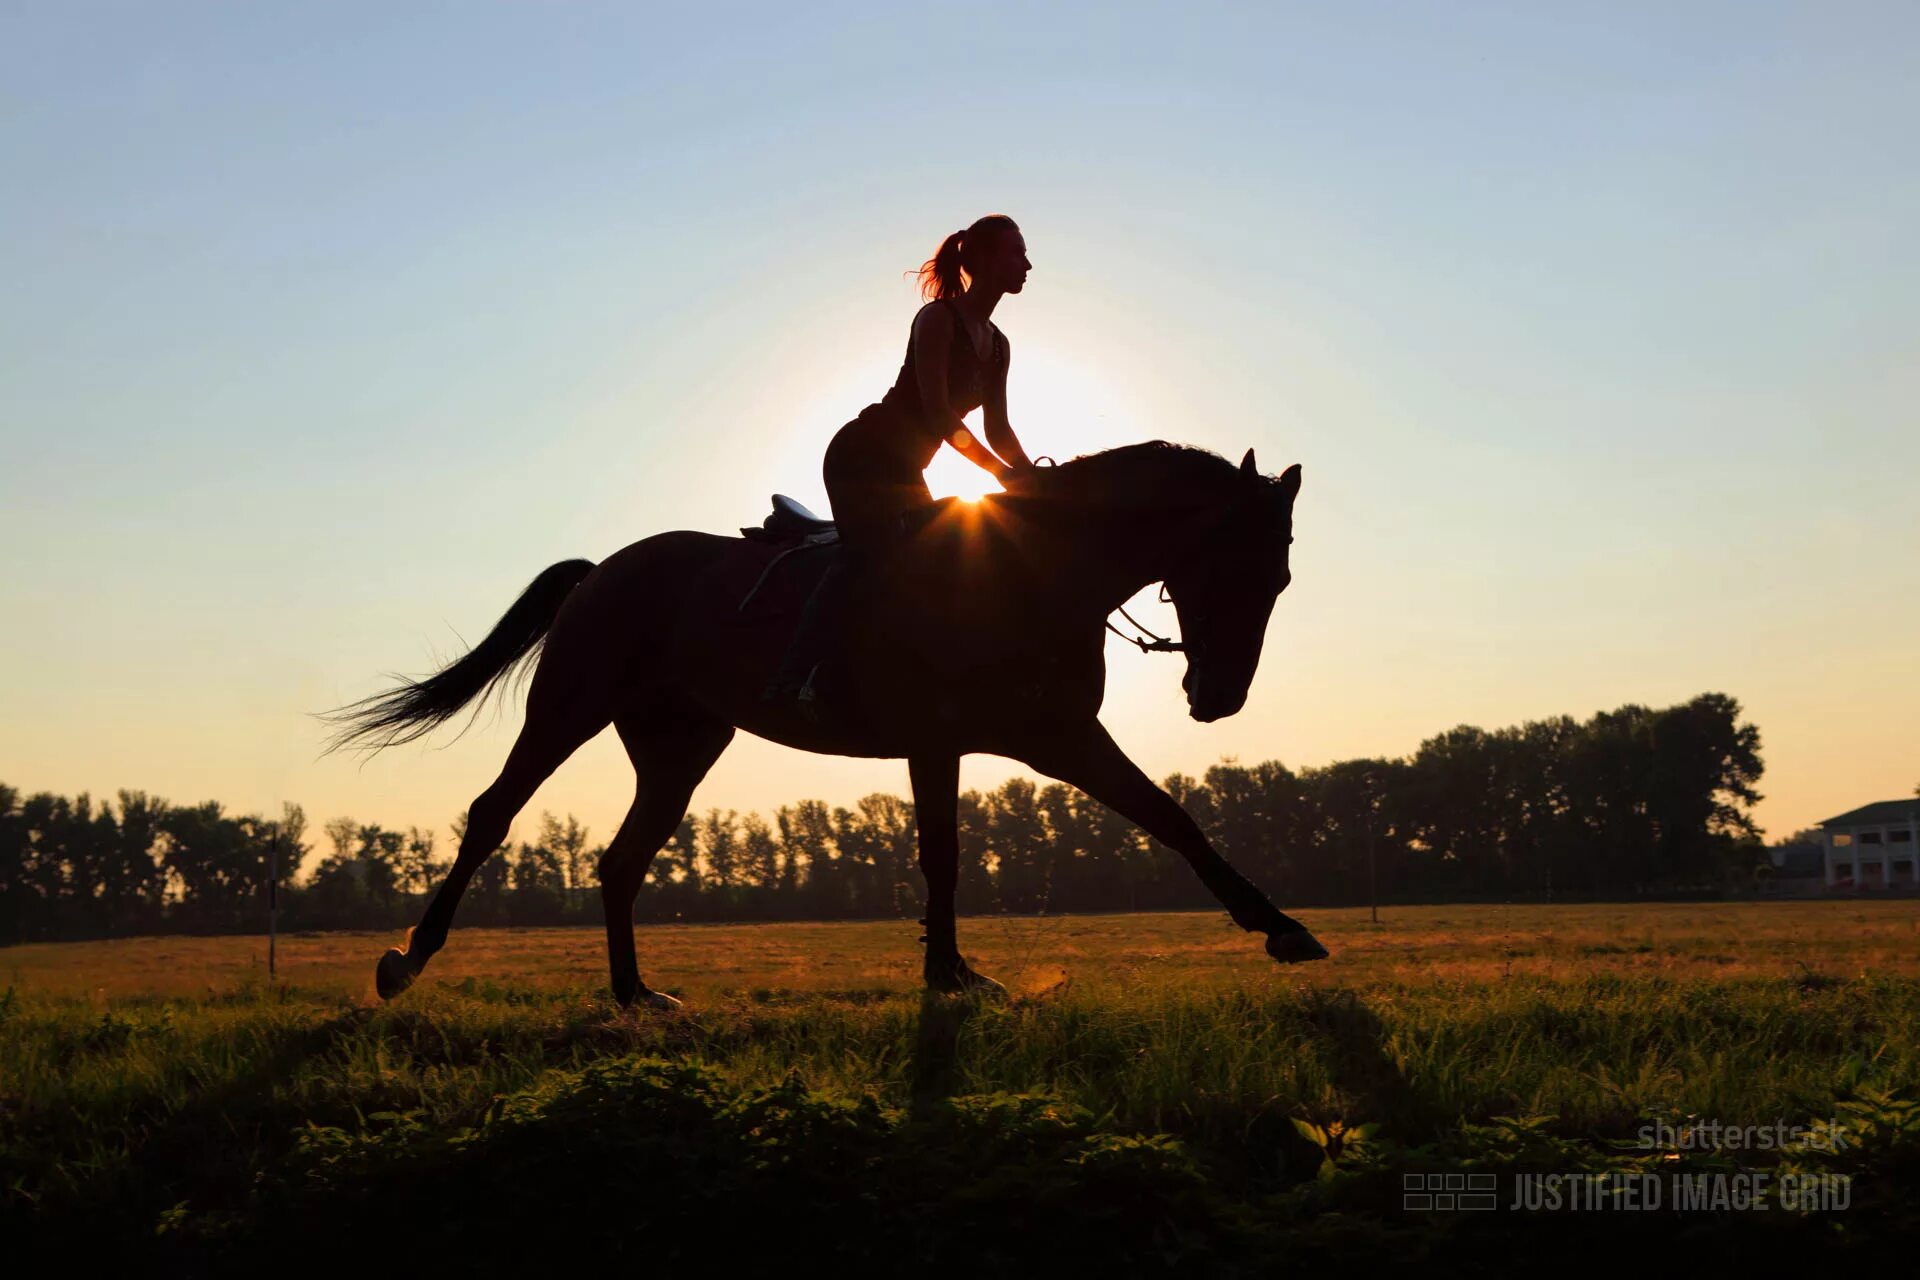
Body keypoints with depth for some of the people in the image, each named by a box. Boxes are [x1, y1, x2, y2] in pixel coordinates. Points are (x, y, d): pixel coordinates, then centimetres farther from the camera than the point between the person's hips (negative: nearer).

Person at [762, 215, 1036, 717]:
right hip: (862, 455, -10)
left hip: (902, 469, 10)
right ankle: (794, 680, -27)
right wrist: (1002, 472, -23)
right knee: (873, 548, -22)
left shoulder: (998, 344, 13)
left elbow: (997, 429, 16)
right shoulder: (938, 318, -13)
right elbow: (937, 413, -21)